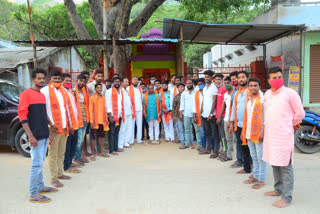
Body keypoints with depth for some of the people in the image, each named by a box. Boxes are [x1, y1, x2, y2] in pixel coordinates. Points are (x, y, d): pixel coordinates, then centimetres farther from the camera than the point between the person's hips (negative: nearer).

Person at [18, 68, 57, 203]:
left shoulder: (42, 95, 16)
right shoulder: (26, 94, -8)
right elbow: (22, 115, -13)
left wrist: (49, 134, 20)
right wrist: (30, 136, -18)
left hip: (44, 135, 8)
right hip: (36, 136, -8)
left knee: (40, 162, 16)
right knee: (37, 164, -4)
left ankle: (40, 187, 28)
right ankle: (33, 195, 5)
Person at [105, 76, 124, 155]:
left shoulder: (121, 91, 16)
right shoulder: (109, 91, -4)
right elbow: (107, 104, -8)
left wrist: (122, 115, 12)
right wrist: (110, 116, -13)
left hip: (119, 115, 6)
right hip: (113, 115, -6)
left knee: (117, 132, 11)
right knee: (112, 133, -3)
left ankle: (116, 148, 19)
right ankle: (111, 150, 2)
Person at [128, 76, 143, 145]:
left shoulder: (140, 88, 17)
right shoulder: (128, 89, 1)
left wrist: (142, 107, 9)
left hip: (139, 109, 4)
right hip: (132, 110, -4)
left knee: (140, 124, 5)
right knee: (131, 125, -2)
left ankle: (139, 139, 13)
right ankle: (131, 140, 6)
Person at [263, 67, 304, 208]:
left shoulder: (290, 93, -8)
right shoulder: (267, 94, 10)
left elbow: (300, 113, -3)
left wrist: (291, 125, 9)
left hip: (283, 136, -6)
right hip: (270, 135, 7)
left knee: (285, 166, -2)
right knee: (274, 164, 17)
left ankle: (287, 198, 8)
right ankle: (278, 190, 33)